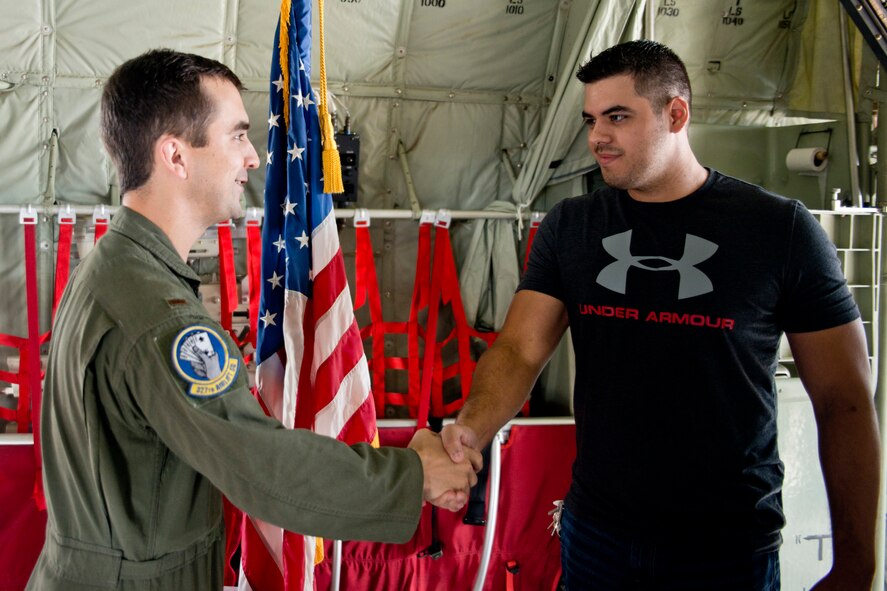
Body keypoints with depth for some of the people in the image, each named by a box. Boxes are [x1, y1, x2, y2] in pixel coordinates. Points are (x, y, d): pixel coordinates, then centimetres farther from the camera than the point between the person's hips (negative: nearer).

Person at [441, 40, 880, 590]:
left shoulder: (780, 229, -8)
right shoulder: (569, 227, 2)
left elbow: (846, 401, -6)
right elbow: (520, 350, -6)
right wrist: (469, 430, -28)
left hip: (730, 546, -2)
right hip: (595, 533, 3)